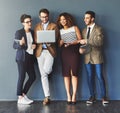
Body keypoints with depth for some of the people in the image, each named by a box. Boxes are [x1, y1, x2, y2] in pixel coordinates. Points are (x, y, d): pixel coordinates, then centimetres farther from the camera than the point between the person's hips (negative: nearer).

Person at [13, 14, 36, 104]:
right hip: (22, 57, -7)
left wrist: (34, 45, 1)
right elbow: (14, 46, -8)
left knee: (33, 77, 5)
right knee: (22, 77, -5)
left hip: (30, 57, 7)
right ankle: (20, 98, 3)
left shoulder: (32, 32, 12)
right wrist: (20, 44, -29)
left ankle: (23, 94, 20)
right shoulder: (19, 32, -6)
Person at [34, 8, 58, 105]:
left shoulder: (54, 26, 7)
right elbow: (36, 40, 5)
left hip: (50, 50, -2)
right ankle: (47, 97, 6)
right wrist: (44, 41, -16)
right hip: (40, 51, 3)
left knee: (46, 69, -22)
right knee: (43, 75, 0)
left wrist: (49, 42, -25)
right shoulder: (37, 26, 15)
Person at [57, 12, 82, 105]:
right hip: (64, 52, 2)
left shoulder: (75, 28, 10)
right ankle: (68, 95, -3)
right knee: (66, 74, -4)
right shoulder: (60, 31, 15)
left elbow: (80, 40, 2)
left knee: (74, 73, -9)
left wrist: (71, 43, -12)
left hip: (74, 51, -2)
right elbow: (59, 45, 12)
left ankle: (74, 95, -9)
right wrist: (61, 43, -10)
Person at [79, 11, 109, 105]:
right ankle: (92, 96, 18)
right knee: (90, 77, 8)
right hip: (87, 57, 5)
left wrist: (86, 41, -23)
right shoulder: (84, 30, 14)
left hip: (97, 57, -5)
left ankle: (103, 96, 10)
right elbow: (82, 42, 17)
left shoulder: (98, 29, -6)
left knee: (100, 77, -1)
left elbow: (100, 42, -20)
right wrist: (80, 48, -6)